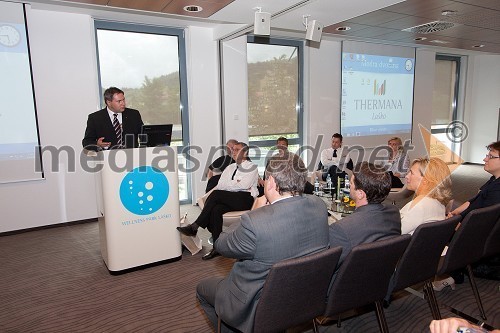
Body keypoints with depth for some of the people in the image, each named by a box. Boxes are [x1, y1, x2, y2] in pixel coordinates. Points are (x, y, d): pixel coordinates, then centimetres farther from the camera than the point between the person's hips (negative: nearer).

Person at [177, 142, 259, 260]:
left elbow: (244, 185, -11)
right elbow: (219, 186, 13)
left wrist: (226, 185, -4)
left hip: (245, 199, -5)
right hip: (228, 200, 6)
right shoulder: (230, 168, 26)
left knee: (216, 194, -28)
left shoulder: (252, 167, 6)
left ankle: (195, 227, -23)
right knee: (216, 210, -29)